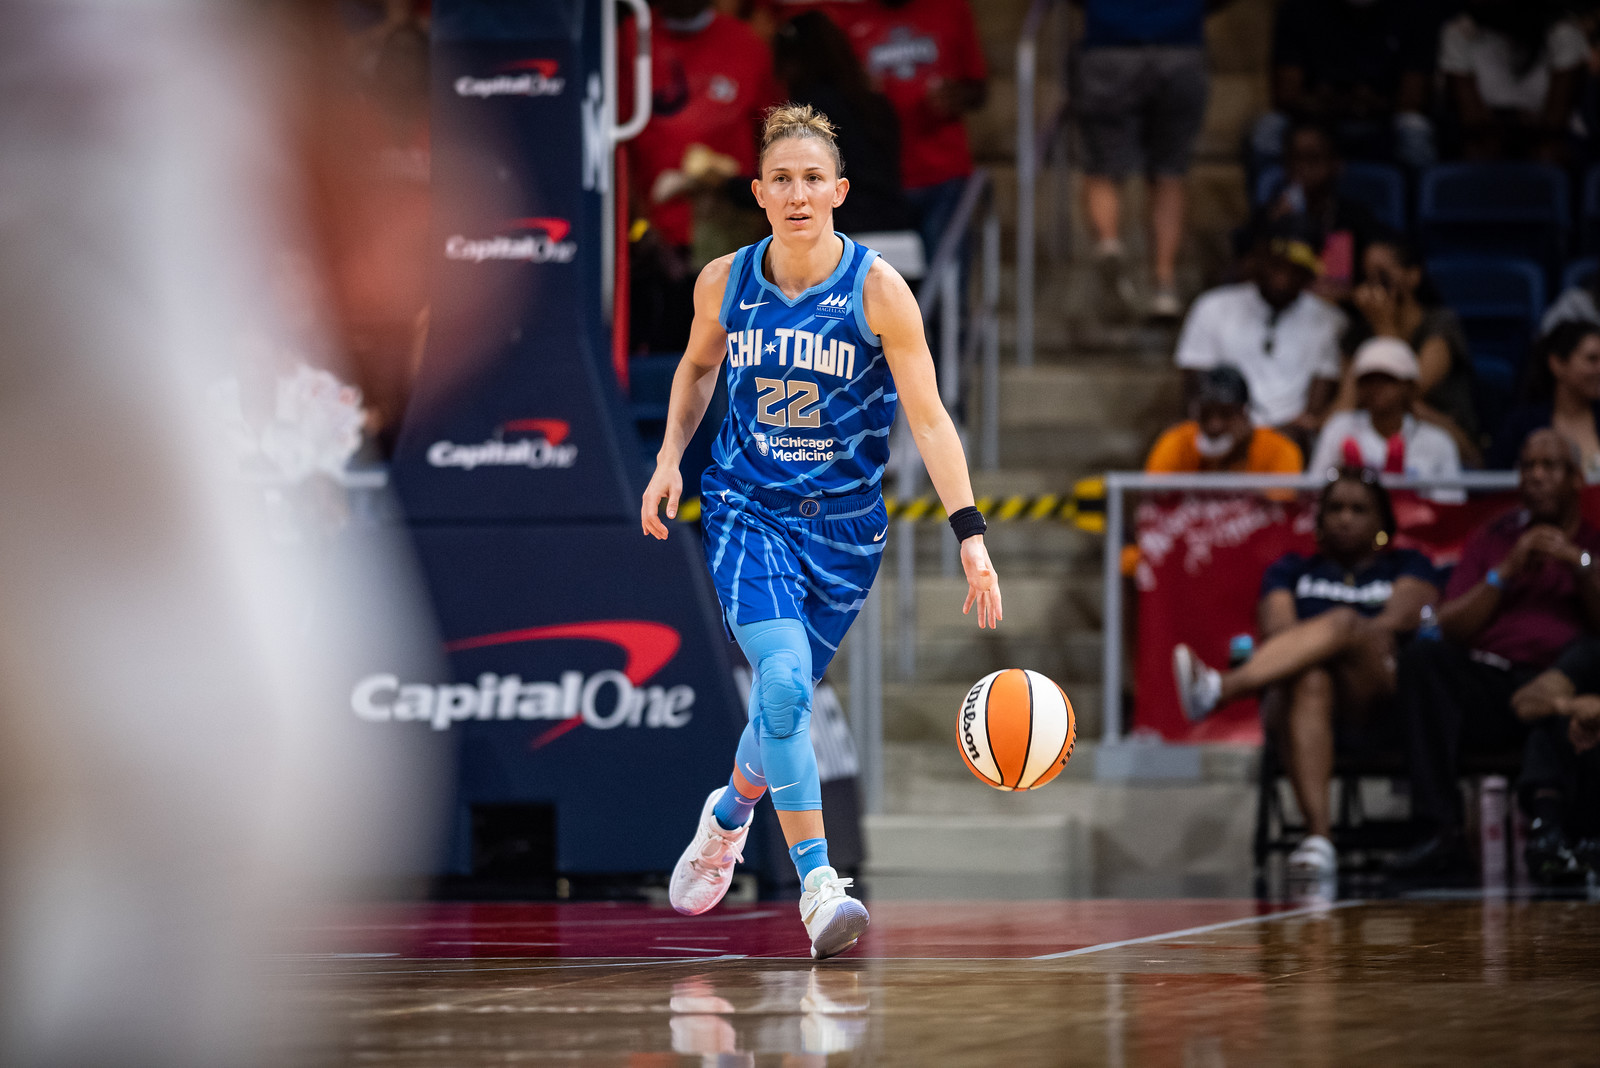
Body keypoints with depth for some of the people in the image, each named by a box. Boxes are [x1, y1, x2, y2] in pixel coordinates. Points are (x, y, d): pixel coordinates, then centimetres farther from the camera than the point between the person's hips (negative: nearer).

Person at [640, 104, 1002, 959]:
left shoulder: (878, 291, -13)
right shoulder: (724, 282, -5)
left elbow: (928, 418, -15)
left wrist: (970, 535, -23)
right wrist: (670, 457, 4)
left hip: (843, 521, 0)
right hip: (745, 506, 0)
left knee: (787, 698, 10)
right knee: (783, 681, -21)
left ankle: (730, 811, 44)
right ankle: (817, 884, -18)